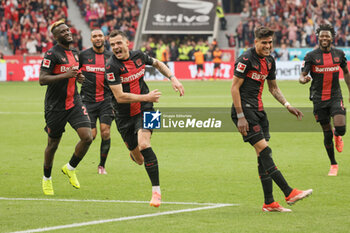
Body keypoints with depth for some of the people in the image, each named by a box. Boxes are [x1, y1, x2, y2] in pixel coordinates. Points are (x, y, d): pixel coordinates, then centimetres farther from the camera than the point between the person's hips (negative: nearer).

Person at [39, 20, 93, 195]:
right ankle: (46, 178, 30)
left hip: (74, 103, 5)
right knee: (53, 145, 6)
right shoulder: (52, 54, -13)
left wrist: (79, 77, 4)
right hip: (55, 107, -5)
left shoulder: (75, 54, 11)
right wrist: (65, 75, -26)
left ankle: (70, 168, 13)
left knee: (87, 137, -12)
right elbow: (42, 79, -20)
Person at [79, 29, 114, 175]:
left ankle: (102, 165, 9)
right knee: (91, 134, -8)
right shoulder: (83, 55, 1)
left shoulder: (111, 56, 7)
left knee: (106, 132, -9)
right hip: (88, 100, -2)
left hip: (106, 99, 2)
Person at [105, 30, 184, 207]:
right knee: (138, 159, 7)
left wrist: (173, 79, 8)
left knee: (143, 144, -26)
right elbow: (120, 97, -22)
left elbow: (157, 64, 20)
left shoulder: (138, 56, -2)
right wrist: (146, 97, -24)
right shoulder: (111, 67, -16)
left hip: (144, 110, 1)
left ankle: (156, 191, -22)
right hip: (124, 116, -1)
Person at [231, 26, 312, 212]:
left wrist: (288, 106, 12)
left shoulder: (269, 61, 13)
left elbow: (273, 88, 25)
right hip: (244, 109, -9)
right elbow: (234, 88, -13)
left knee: (264, 155, 5)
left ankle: (269, 203, 5)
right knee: (264, 150, -15)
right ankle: (289, 193, -19)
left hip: (258, 110, 9)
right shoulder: (246, 59, -12)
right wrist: (240, 117, -17)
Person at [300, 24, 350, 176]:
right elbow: (302, 76, -9)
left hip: (335, 96, 1)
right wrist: (304, 79, -34)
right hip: (319, 99, -1)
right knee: (327, 133, 3)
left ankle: (337, 135, 21)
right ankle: (333, 164, 21)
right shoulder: (311, 56, -5)